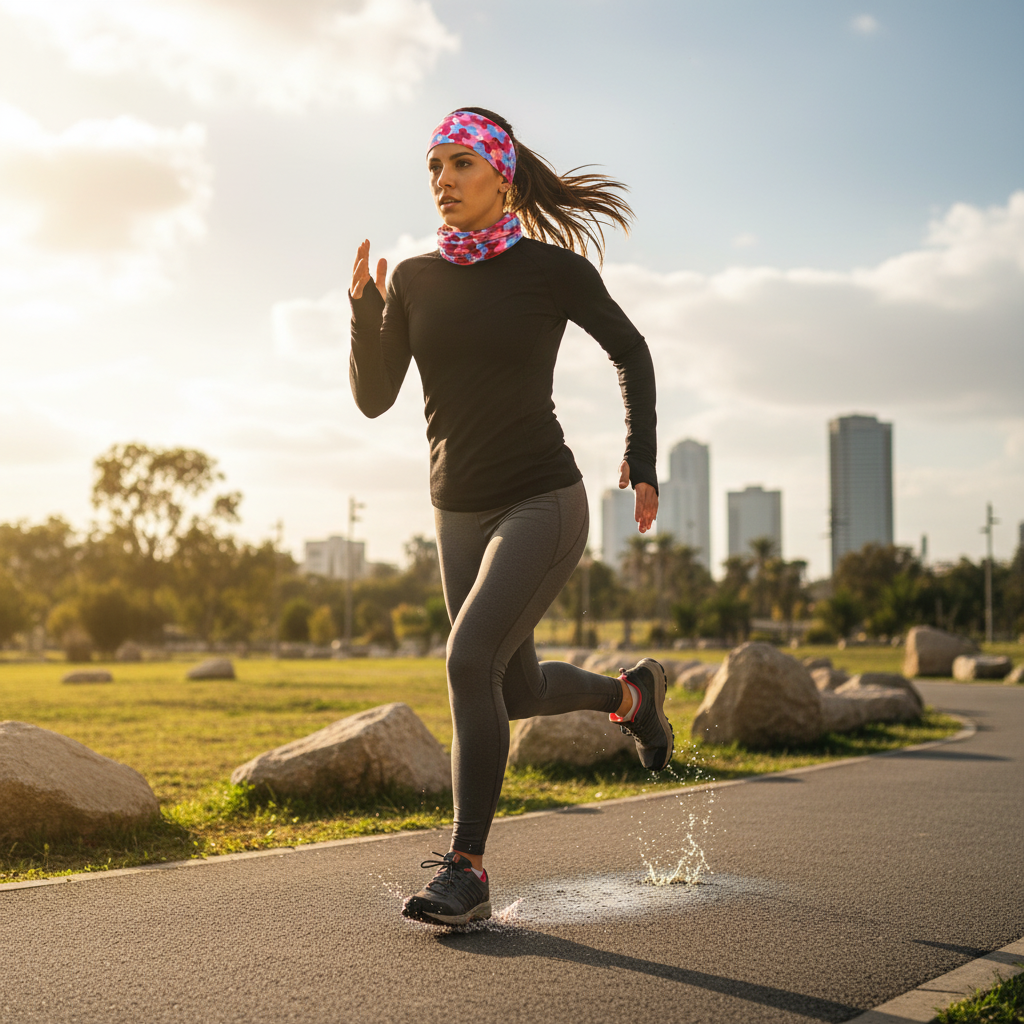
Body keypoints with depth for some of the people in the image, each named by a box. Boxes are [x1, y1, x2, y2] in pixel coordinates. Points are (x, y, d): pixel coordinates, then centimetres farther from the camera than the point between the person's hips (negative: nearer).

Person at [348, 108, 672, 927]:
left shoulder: (552, 267, -7)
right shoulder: (413, 280, 3)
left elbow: (630, 351, 7)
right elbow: (374, 399, 2)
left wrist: (643, 461, 2)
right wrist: (363, 313, -15)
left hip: (543, 501, -5)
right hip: (461, 514, 6)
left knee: (470, 662, -23)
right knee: (517, 694, 15)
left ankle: (467, 870, -12)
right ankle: (630, 693, 46)